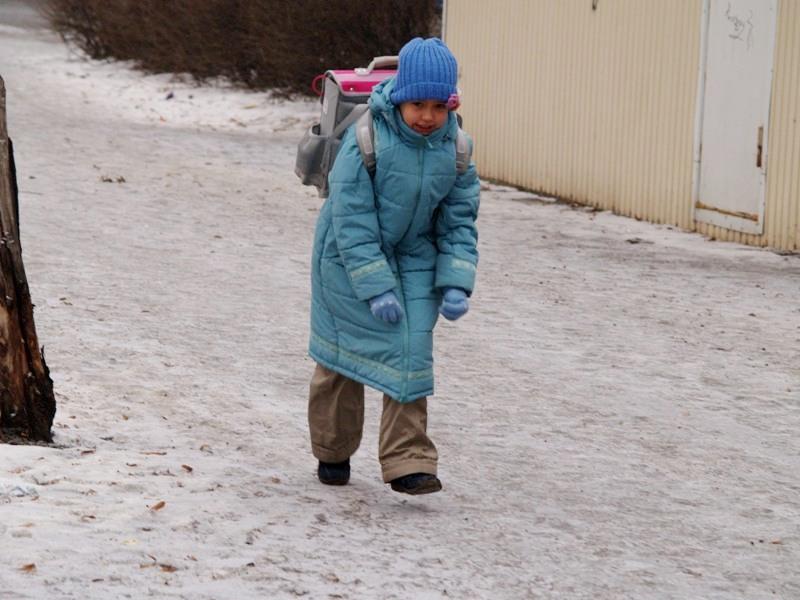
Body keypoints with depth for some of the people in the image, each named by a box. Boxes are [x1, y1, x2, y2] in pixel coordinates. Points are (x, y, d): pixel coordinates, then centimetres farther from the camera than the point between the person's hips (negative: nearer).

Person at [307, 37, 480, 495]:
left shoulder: (456, 148, -10)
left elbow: (460, 221, -1)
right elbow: (352, 220, -22)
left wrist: (456, 285, -12)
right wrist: (376, 288, -25)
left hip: (414, 260, 3)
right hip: (351, 257, -3)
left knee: (412, 354, -7)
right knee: (345, 354, 6)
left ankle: (408, 462, -6)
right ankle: (333, 453, 25)